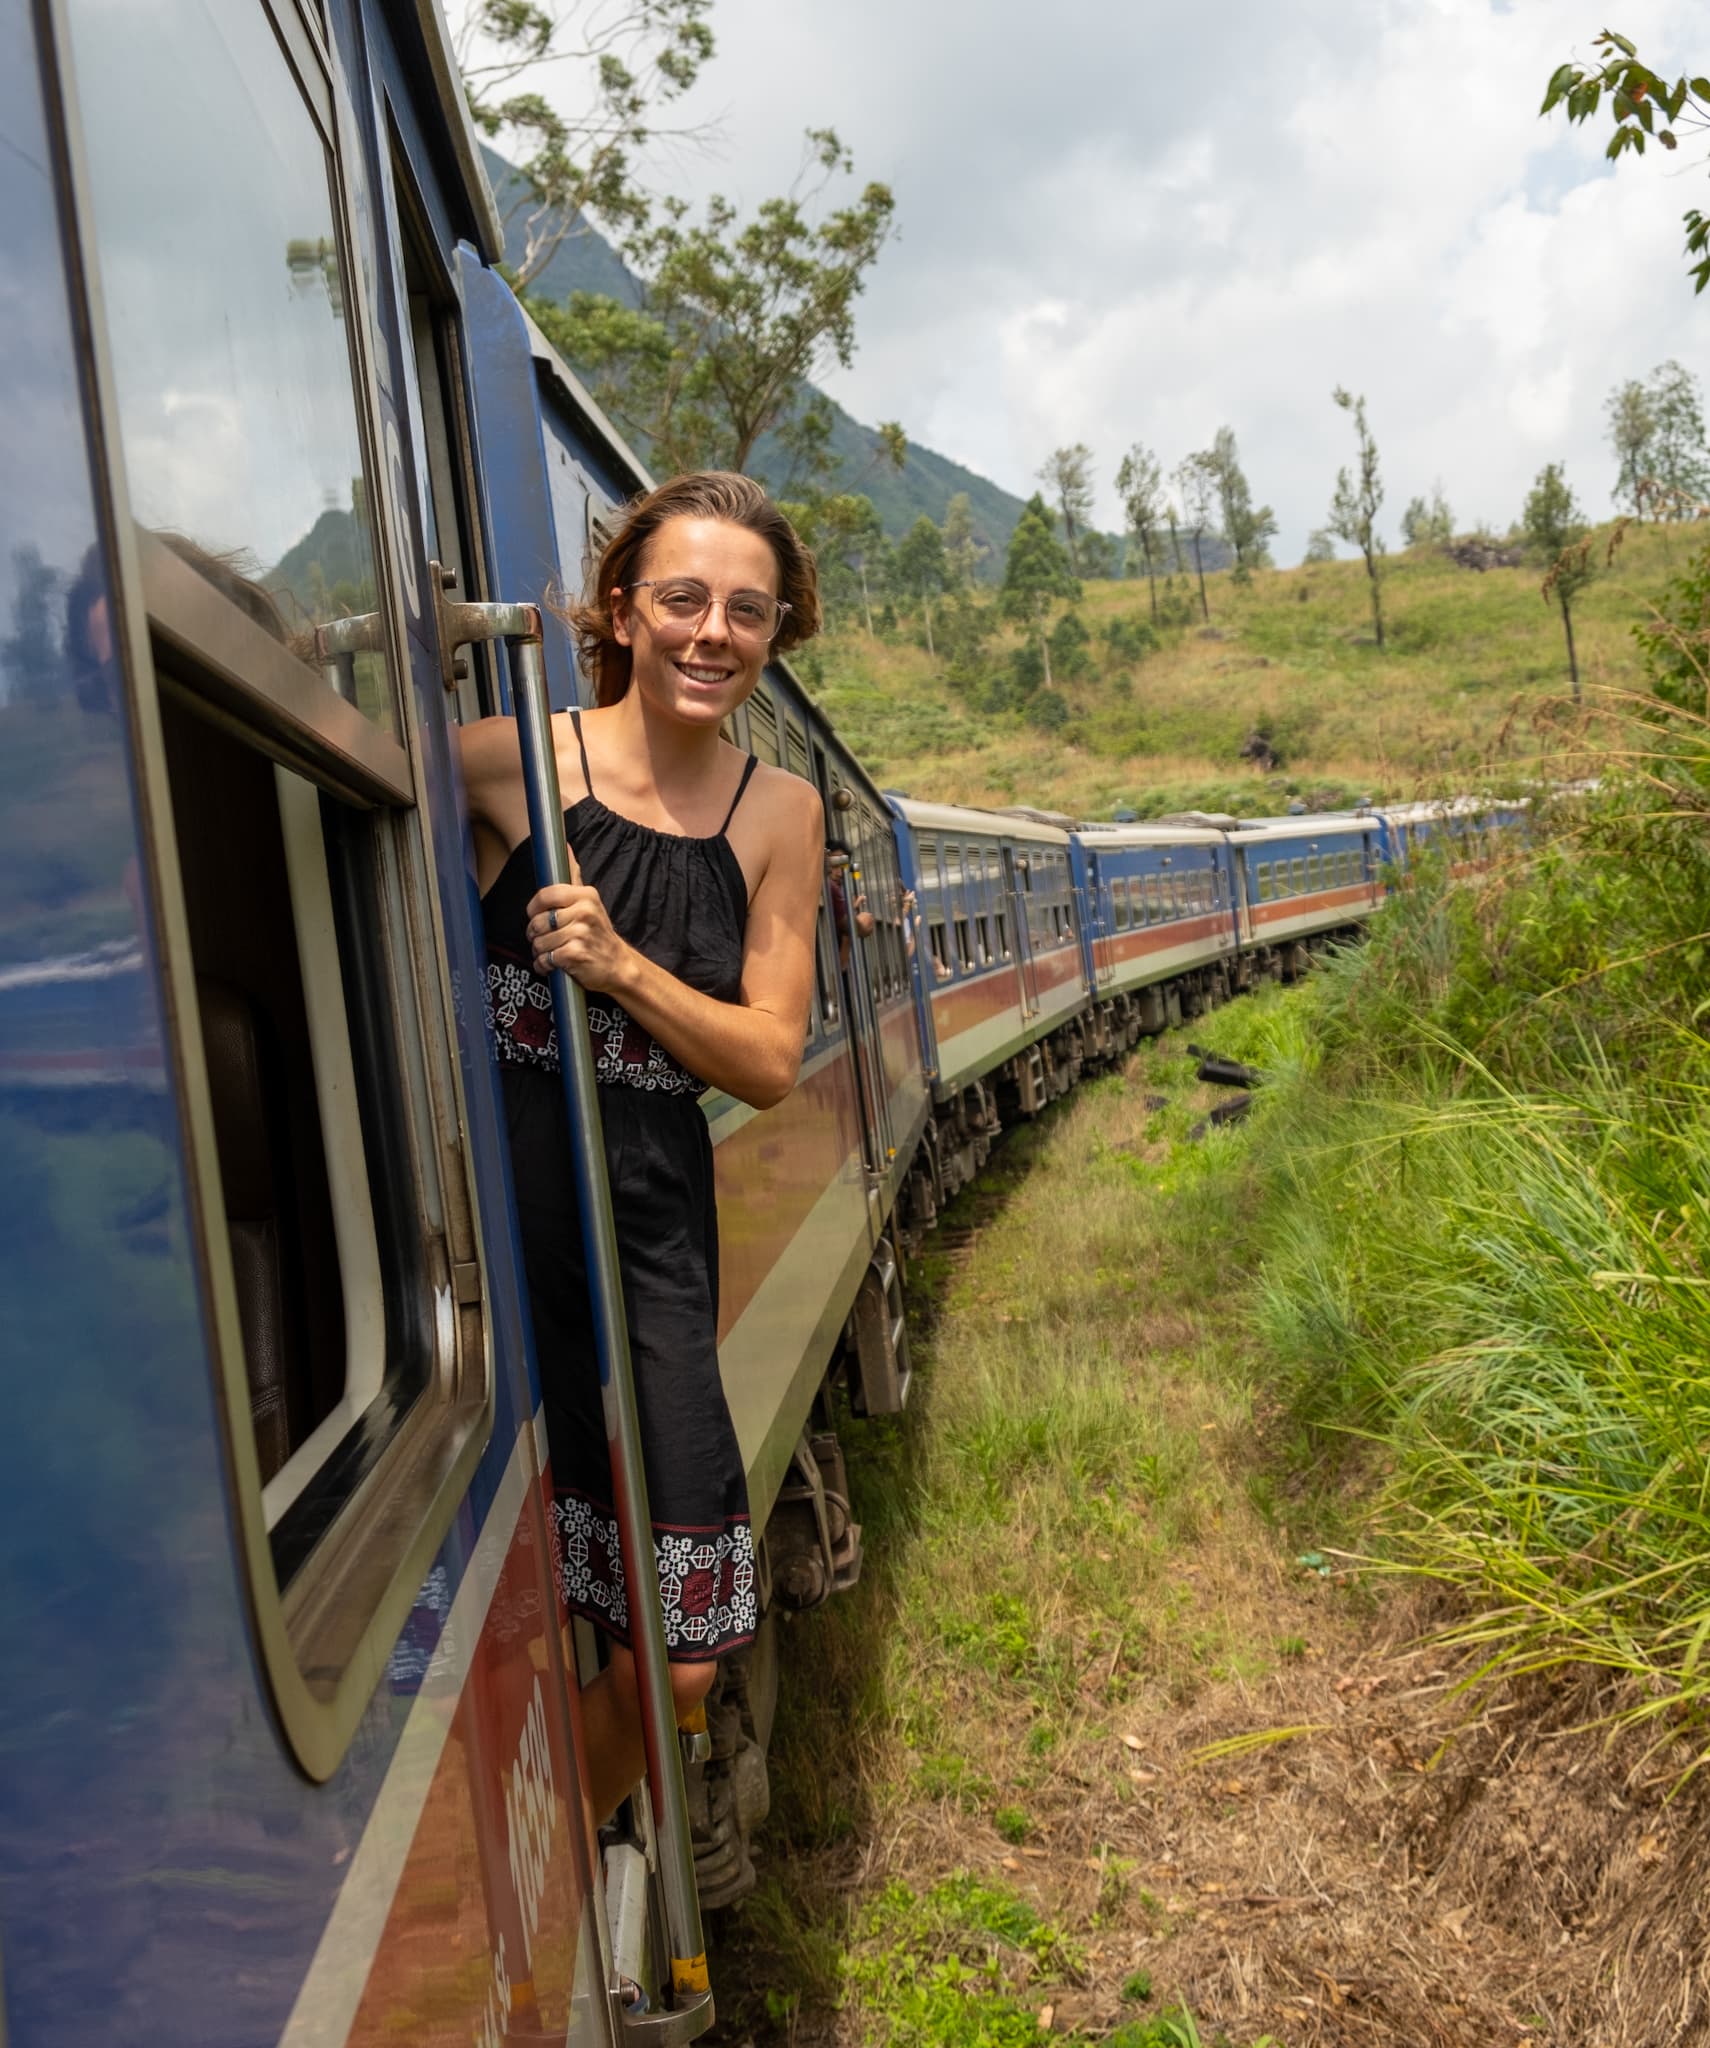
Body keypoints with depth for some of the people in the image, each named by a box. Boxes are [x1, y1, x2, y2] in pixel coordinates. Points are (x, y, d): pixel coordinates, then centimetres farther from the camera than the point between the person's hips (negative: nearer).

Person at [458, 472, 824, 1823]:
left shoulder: (781, 813, 6)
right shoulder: (512, 760, -4)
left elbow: (771, 1064, 2)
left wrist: (621, 965, -12)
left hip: (648, 1231, 4)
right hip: (489, 1206, -3)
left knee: (675, 1658, 7)